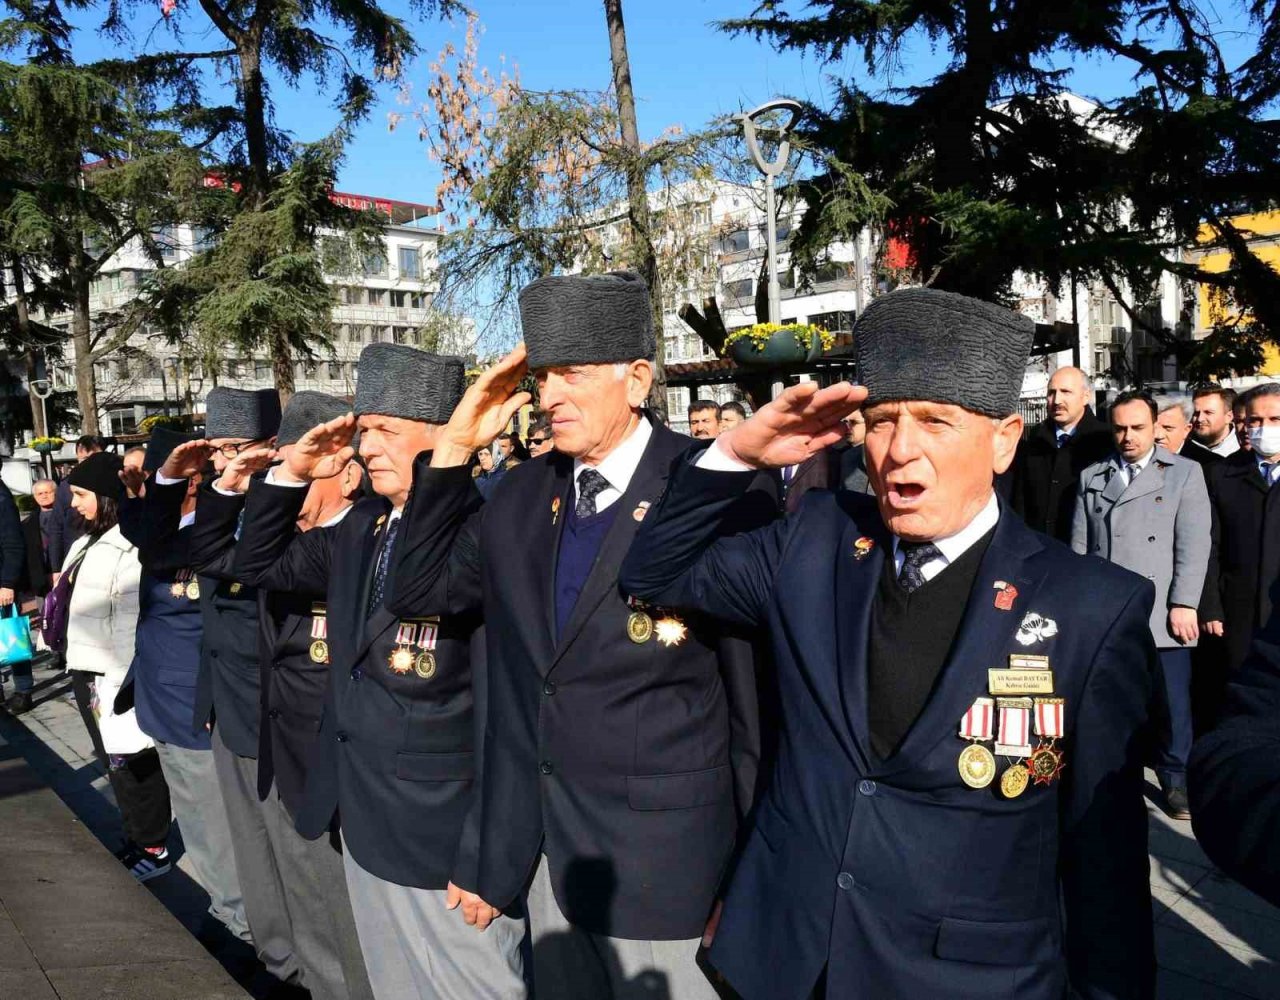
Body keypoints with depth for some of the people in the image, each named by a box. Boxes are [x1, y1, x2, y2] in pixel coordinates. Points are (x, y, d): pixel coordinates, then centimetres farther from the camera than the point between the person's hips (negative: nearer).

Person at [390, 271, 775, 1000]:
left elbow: (757, 686, -11)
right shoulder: (526, 493, 4)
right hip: (543, 839, 6)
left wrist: (749, 872, -5)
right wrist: (454, 449, -3)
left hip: (662, 852, -5)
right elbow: (419, 590, 9)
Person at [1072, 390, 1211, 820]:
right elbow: (1079, 545, 11)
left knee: (1172, 701, 2)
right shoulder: (1091, 477, 13)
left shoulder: (1185, 473, 7)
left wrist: (1184, 604, -9)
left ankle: (1175, 780, 20)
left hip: (1162, 612, -2)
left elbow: (1194, 544, -1)